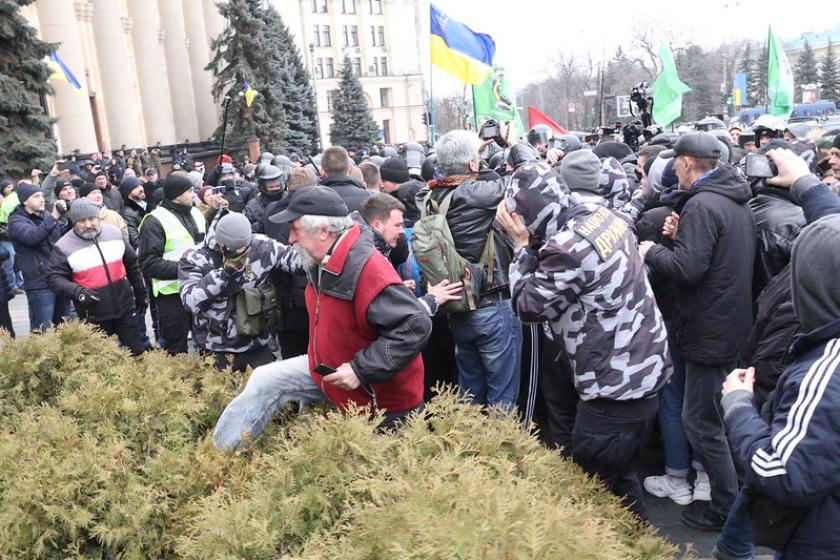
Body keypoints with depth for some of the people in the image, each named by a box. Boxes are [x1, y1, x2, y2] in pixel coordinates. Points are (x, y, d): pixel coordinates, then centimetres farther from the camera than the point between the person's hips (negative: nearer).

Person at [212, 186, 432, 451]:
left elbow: (415, 327, -34)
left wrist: (361, 370, -32)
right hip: (330, 370, 9)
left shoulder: (369, 270, -31)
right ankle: (220, 451, 13)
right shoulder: (323, 263, -1)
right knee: (265, 380, 5)